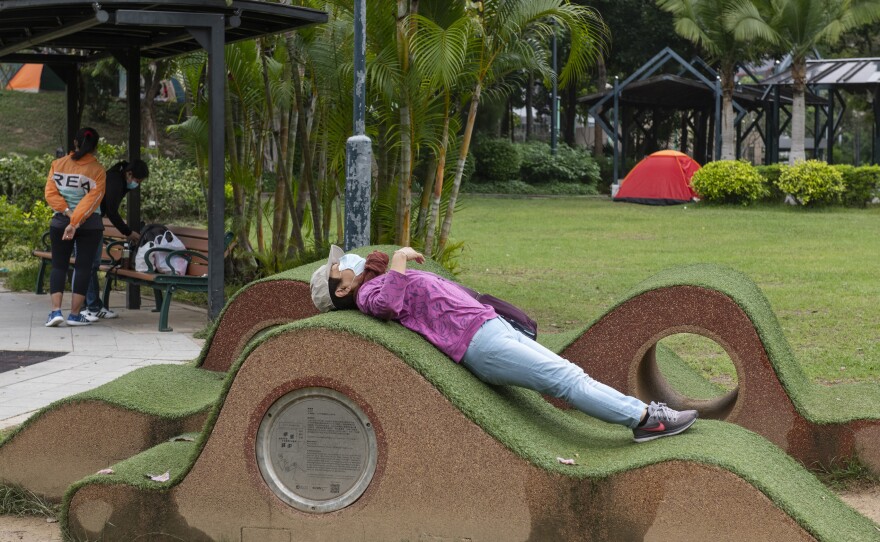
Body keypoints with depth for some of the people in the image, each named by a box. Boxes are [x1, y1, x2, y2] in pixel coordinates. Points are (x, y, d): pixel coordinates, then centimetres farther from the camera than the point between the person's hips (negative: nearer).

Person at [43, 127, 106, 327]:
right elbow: (91, 200, -16)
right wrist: (75, 223, -18)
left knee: (58, 266, 8)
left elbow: (50, 193, -6)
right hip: (90, 225, -2)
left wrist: (67, 212, -9)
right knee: (83, 267, 5)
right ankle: (75, 314, 3)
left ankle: (56, 311, -6)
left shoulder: (58, 164, 1)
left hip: (60, 221, 2)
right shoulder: (97, 170, -7)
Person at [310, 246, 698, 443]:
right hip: (478, 343, -10)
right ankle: (645, 417, -11)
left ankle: (641, 413, 3)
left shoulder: (384, 283, 24)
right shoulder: (368, 295, -5)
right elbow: (390, 303, -30)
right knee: (567, 380, -11)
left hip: (494, 327, 10)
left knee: (569, 374, 4)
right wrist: (400, 257, -18)